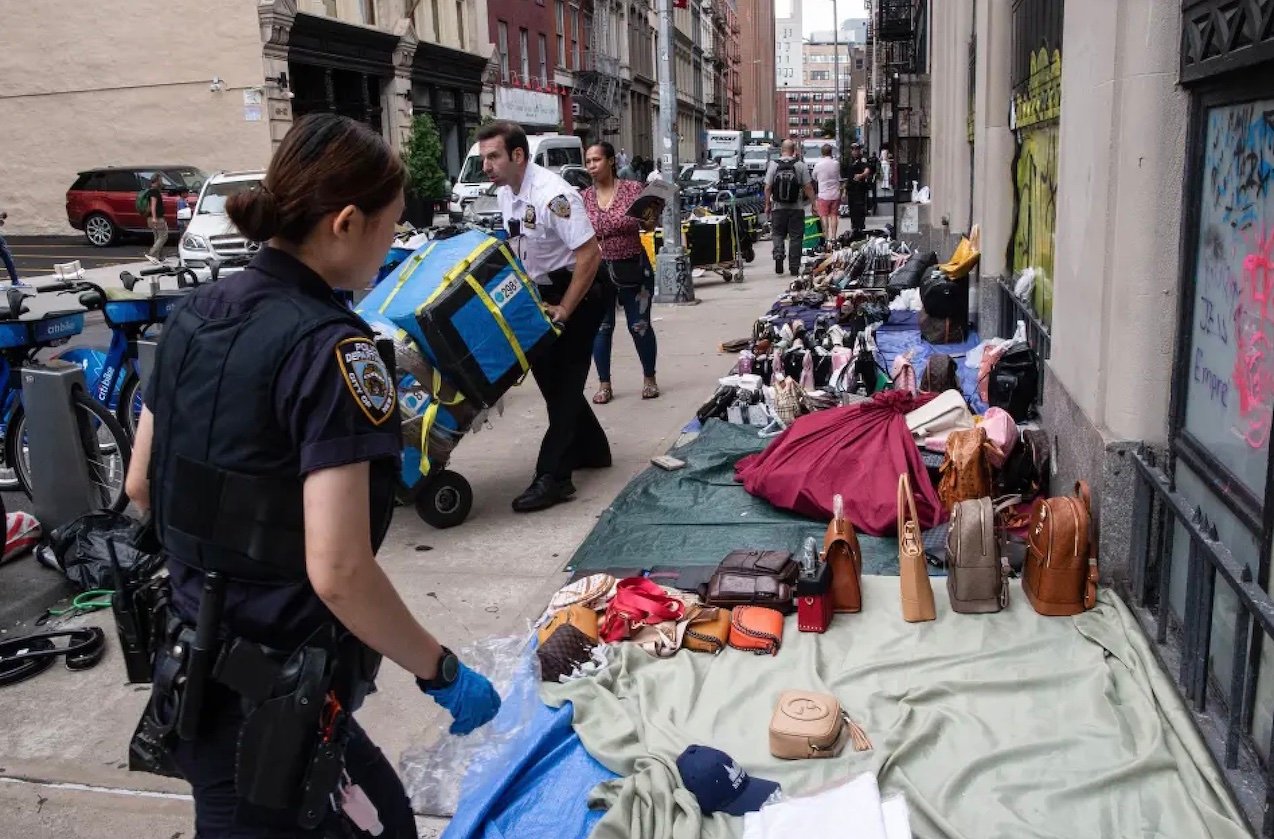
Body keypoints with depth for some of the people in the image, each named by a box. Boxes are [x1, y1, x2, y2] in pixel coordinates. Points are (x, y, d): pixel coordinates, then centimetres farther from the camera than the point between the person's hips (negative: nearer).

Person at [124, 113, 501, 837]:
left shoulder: (198, 314, 2)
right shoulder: (330, 348, -23)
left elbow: (141, 486, 11)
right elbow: (339, 574, -26)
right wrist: (443, 672, -14)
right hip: (276, 701, -8)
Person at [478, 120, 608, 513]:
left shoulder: (553, 194, -25)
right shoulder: (504, 193, 2)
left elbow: (589, 254, -27)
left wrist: (563, 311, -24)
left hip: (575, 293, -9)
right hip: (541, 294, 9)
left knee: (563, 382, -7)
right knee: (549, 374, 14)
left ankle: (552, 477, -4)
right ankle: (590, 450, 30)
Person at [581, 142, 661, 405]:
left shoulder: (632, 189, -4)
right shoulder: (584, 198, 3)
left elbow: (648, 226, 0)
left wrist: (650, 219, -21)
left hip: (633, 267, -2)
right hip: (597, 270, 2)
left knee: (640, 326, 5)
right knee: (601, 328, 7)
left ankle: (650, 379, 24)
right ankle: (604, 385, 18)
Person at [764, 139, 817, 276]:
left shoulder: (773, 165, -3)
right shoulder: (801, 165, -4)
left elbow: (768, 188, -3)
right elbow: (808, 187, -5)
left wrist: (767, 205, 8)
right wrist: (813, 203, 5)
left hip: (778, 208, 0)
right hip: (796, 208, 0)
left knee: (777, 234, 14)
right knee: (795, 237, 6)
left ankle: (778, 254, -12)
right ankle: (794, 267, 8)